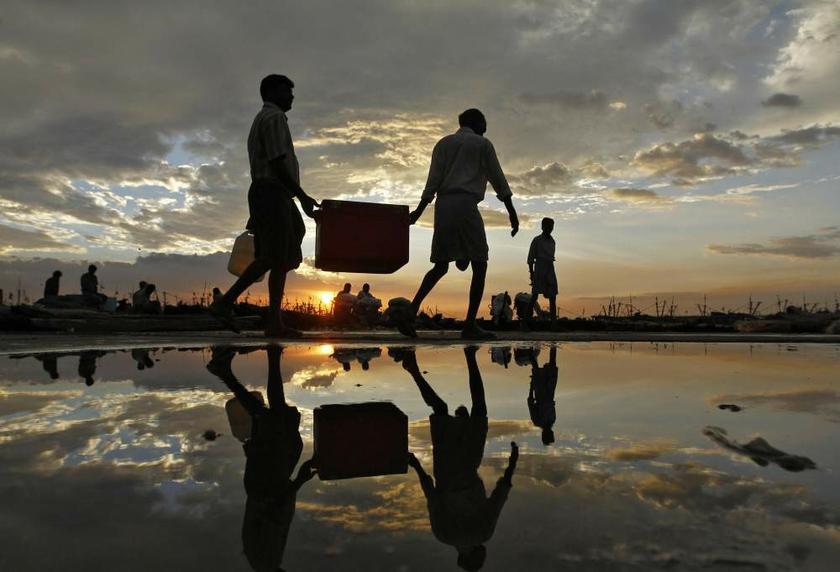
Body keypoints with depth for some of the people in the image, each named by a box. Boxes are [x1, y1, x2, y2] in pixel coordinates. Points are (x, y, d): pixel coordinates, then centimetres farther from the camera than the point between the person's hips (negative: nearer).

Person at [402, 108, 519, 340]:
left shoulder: (443, 143, 20)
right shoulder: (482, 144, 9)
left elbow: (433, 180, 9)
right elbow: (498, 179, 5)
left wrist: (419, 211, 6)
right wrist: (512, 214, 5)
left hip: (443, 206, 5)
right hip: (466, 205, -5)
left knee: (440, 266, 11)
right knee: (479, 265, 1)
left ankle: (411, 313, -4)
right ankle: (470, 325, -5)